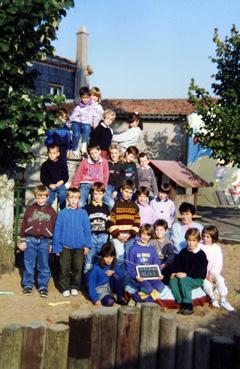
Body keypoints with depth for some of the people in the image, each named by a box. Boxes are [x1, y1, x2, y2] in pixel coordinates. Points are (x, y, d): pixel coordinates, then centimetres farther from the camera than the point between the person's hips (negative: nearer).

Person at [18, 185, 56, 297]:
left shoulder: (51, 211, 2)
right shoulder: (30, 209, 1)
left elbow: (54, 228, 6)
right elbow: (23, 225, 3)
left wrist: (51, 244, 6)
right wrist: (22, 240, 1)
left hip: (44, 241, 0)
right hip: (30, 240, 0)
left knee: (43, 265, 6)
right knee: (28, 264, 7)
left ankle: (43, 286, 17)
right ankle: (28, 285, 19)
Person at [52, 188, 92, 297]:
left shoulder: (83, 213, -1)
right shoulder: (62, 213, -4)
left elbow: (87, 230, 0)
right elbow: (57, 230, -3)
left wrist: (87, 245, -4)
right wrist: (57, 247, -5)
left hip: (79, 246, 1)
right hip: (65, 246, -1)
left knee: (78, 268, 10)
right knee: (65, 268, 7)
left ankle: (75, 287, 25)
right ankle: (65, 288, 20)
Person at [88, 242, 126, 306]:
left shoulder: (114, 265, -7)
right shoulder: (96, 268, -20)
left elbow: (122, 276, 0)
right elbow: (91, 284, -15)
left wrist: (114, 272, -19)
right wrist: (95, 299, -21)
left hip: (110, 286, 4)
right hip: (99, 289, -4)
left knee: (116, 276, -26)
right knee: (110, 302, -33)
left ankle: (119, 298, -10)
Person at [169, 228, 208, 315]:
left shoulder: (201, 254, -9)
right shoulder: (183, 252, 8)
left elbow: (200, 271, -16)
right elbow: (177, 264, 12)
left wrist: (186, 274, -24)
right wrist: (174, 272, -8)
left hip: (197, 279, -6)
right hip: (183, 276, 6)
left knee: (183, 280, -32)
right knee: (172, 280, -20)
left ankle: (188, 306, -22)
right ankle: (181, 304, -18)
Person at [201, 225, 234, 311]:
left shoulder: (217, 248, 4)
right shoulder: (200, 247, 0)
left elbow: (218, 263, -3)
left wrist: (212, 274, -17)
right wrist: (205, 275, -15)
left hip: (214, 272, 1)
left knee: (220, 279, -30)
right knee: (207, 285, -29)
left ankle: (223, 300, -19)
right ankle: (213, 298, 0)